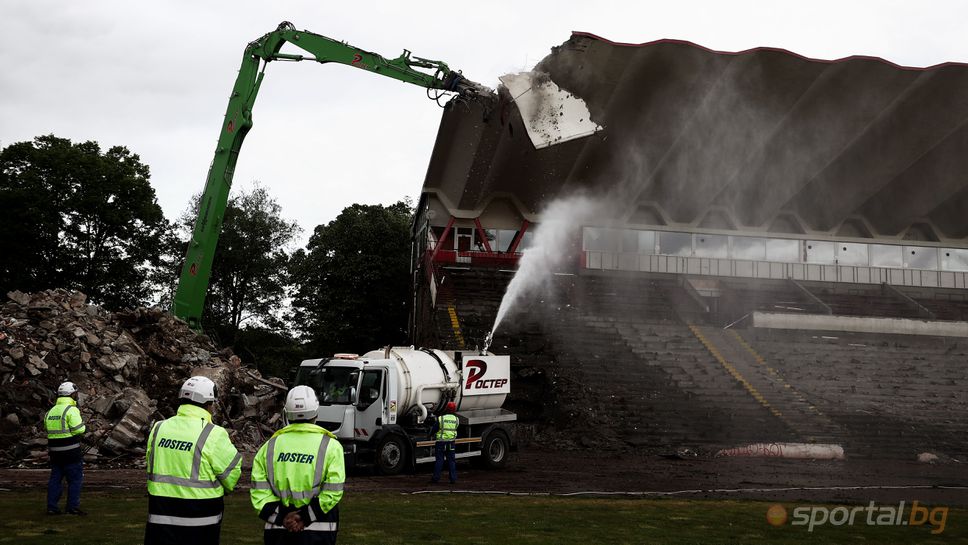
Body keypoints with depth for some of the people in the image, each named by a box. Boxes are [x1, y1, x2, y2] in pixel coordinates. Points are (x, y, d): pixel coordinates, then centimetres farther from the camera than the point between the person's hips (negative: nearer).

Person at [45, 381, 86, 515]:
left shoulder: (51, 411, 13)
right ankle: (73, 507, -1)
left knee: (55, 478, 13)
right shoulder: (72, 410, -11)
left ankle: (51, 507, 12)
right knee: (75, 479, 0)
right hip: (71, 450, -7)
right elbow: (78, 429, -17)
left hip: (54, 450, 7)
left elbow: (48, 429, 13)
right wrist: (84, 426, 3)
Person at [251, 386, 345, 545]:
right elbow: (332, 491, -12)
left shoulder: (271, 444, 5)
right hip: (318, 532, -3)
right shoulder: (330, 445, -4)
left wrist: (281, 518, -6)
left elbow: (259, 489, -1)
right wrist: (306, 517, -10)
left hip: (277, 529, 3)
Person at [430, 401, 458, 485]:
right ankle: (453, 478, 7)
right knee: (451, 461, 8)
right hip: (451, 442, 3)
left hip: (441, 442, -3)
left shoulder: (441, 419, -11)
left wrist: (431, 434, 17)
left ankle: (436, 478, 5)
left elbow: (433, 430, -4)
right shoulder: (456, 419, 1)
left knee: (439, 460, 3)